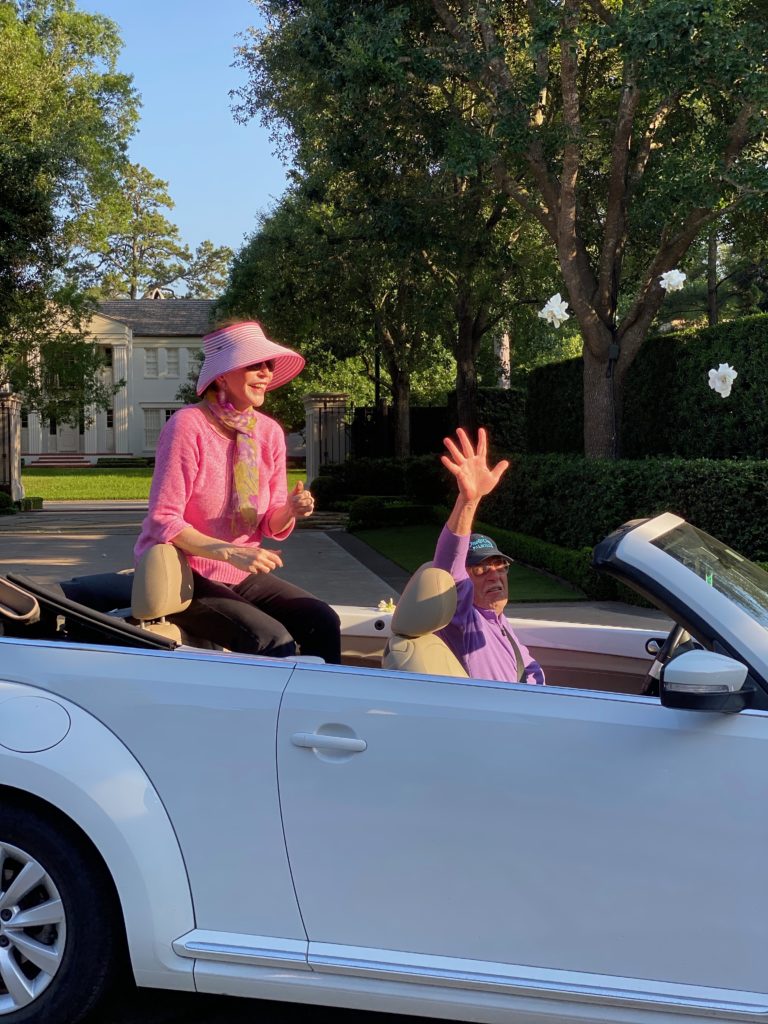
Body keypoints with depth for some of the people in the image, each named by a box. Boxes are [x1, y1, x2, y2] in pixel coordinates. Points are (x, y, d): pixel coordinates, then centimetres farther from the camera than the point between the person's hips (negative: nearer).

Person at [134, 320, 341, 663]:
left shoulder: (269, 432, 2)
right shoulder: (188, 425, -17)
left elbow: (273, 526, 6)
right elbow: (163, 521, -20)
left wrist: (290, 510, -17)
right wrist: (229, 552, -31)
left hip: (239, 576, 6)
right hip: (181, 576, -6)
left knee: (323, 621, -14)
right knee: (274, 641, -25)